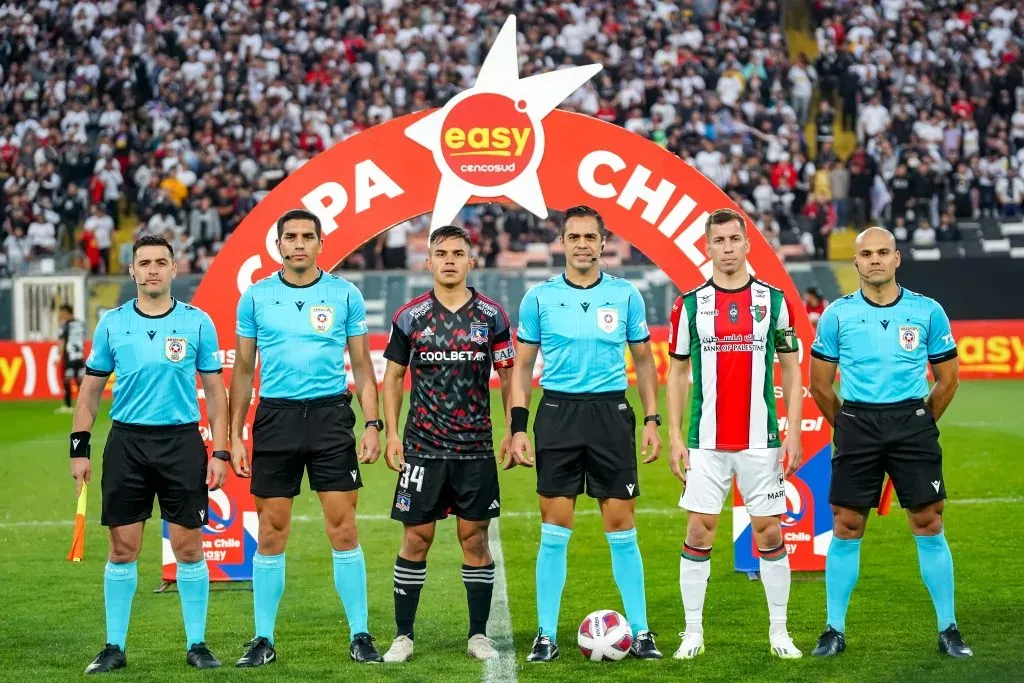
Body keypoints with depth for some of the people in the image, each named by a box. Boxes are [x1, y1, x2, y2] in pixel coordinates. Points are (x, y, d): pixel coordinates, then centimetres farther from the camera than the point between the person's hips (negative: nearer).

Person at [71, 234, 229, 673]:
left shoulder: (197, 323, 2)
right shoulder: (112, 324, 5)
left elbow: (215, 392, 5)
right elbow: (90, 389, 11)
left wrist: (220, 452, -2)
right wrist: (79, 447, 3)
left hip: (182, 441, -1)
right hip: (126, 441, 1)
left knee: (189, 547, 0)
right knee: (123, 549, 3)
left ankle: (197, 645, 10)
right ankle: (115, 647, 12)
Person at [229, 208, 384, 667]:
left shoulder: (344, 295, 4)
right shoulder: (255, 297, 5)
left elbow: (362, 366, 8)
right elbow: (243, 371, 10)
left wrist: (373, 425, -2)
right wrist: (235, 436, 5)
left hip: (330, 416, -1)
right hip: (275, 418, 1)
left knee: (343, 532, -3)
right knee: (271, 535, 3)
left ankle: (360, 636, 6)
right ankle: (263, 640, 11)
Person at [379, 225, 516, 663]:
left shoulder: (491, 315, 2)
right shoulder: (410, 316, 2)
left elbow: (508, 376, 7)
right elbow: (393, 376, 7)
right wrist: (391, 434, 0)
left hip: (476, 447, 0)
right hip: (423, 446, 0)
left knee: (475, 537, 3)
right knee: (416, 538, 1)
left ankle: (478, 635, 11)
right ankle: (403, 636, 8)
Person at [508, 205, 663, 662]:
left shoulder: (626, 295, 4)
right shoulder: (539, 298, 2)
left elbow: (643, 359, 11)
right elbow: (522, 367, 7)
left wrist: (652, 420, 4)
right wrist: (518, 427, -1)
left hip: (611, 413, 0)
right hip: (558, 413, 0)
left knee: (621, 527, 1)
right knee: (554, 530, 0)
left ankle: (640, 633, 9)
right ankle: (546, 635, 7)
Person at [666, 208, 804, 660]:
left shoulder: (773, 300, 3)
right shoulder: (690, 305, 4)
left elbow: (792, 369, 6)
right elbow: (676, 372, 8)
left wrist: (793, 432, -2)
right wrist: (674, 435, 0)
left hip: (761, 440, 0)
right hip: (706, 442, 0)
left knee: (769, 533, 3)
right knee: (698, 532, 0)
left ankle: (779, 630, 13)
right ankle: (693, 631, 8)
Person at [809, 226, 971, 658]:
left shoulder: (927, 311, 1)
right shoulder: (837, 314, 1)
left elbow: (948, 379, 9)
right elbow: (819, 384, 8)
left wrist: (919, 424, 9)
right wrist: (847, 427, 9)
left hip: (912, 422, 0)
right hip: (856, 423, 0)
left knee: (929, 526, 0)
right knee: (846, 530, 1)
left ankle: (948, 629, 9)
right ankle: (835, 629, 11)